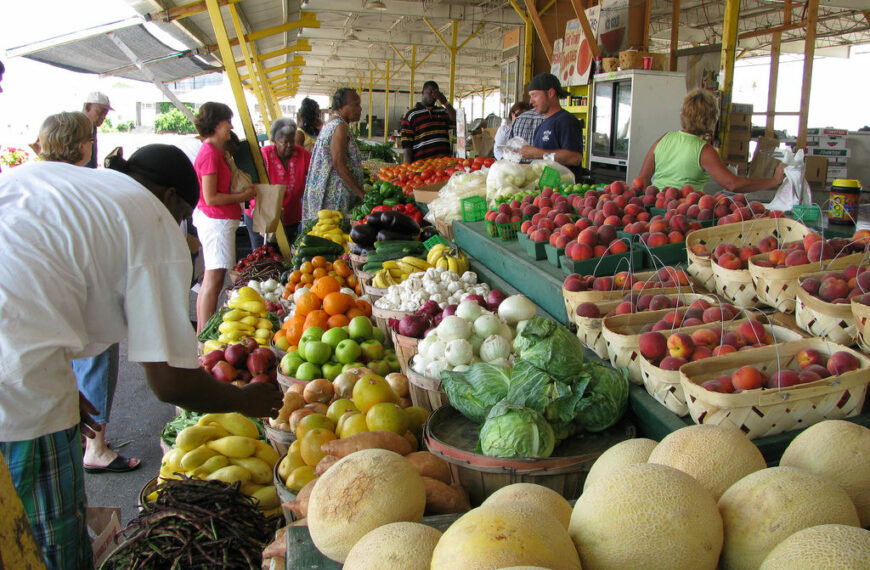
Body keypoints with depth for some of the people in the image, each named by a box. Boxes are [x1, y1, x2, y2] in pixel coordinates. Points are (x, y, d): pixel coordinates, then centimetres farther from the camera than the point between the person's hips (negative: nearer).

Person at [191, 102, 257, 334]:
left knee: (210, 281, 14)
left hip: (215, 221, 11)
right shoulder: (210, 153, -16)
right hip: (216, 221, -11)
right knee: (214, 280, -7)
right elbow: (210, 197, -19)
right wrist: (242, 196, -11)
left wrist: (242, 191, 11)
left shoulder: (214, 151, 15)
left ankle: (202, 334, 22)